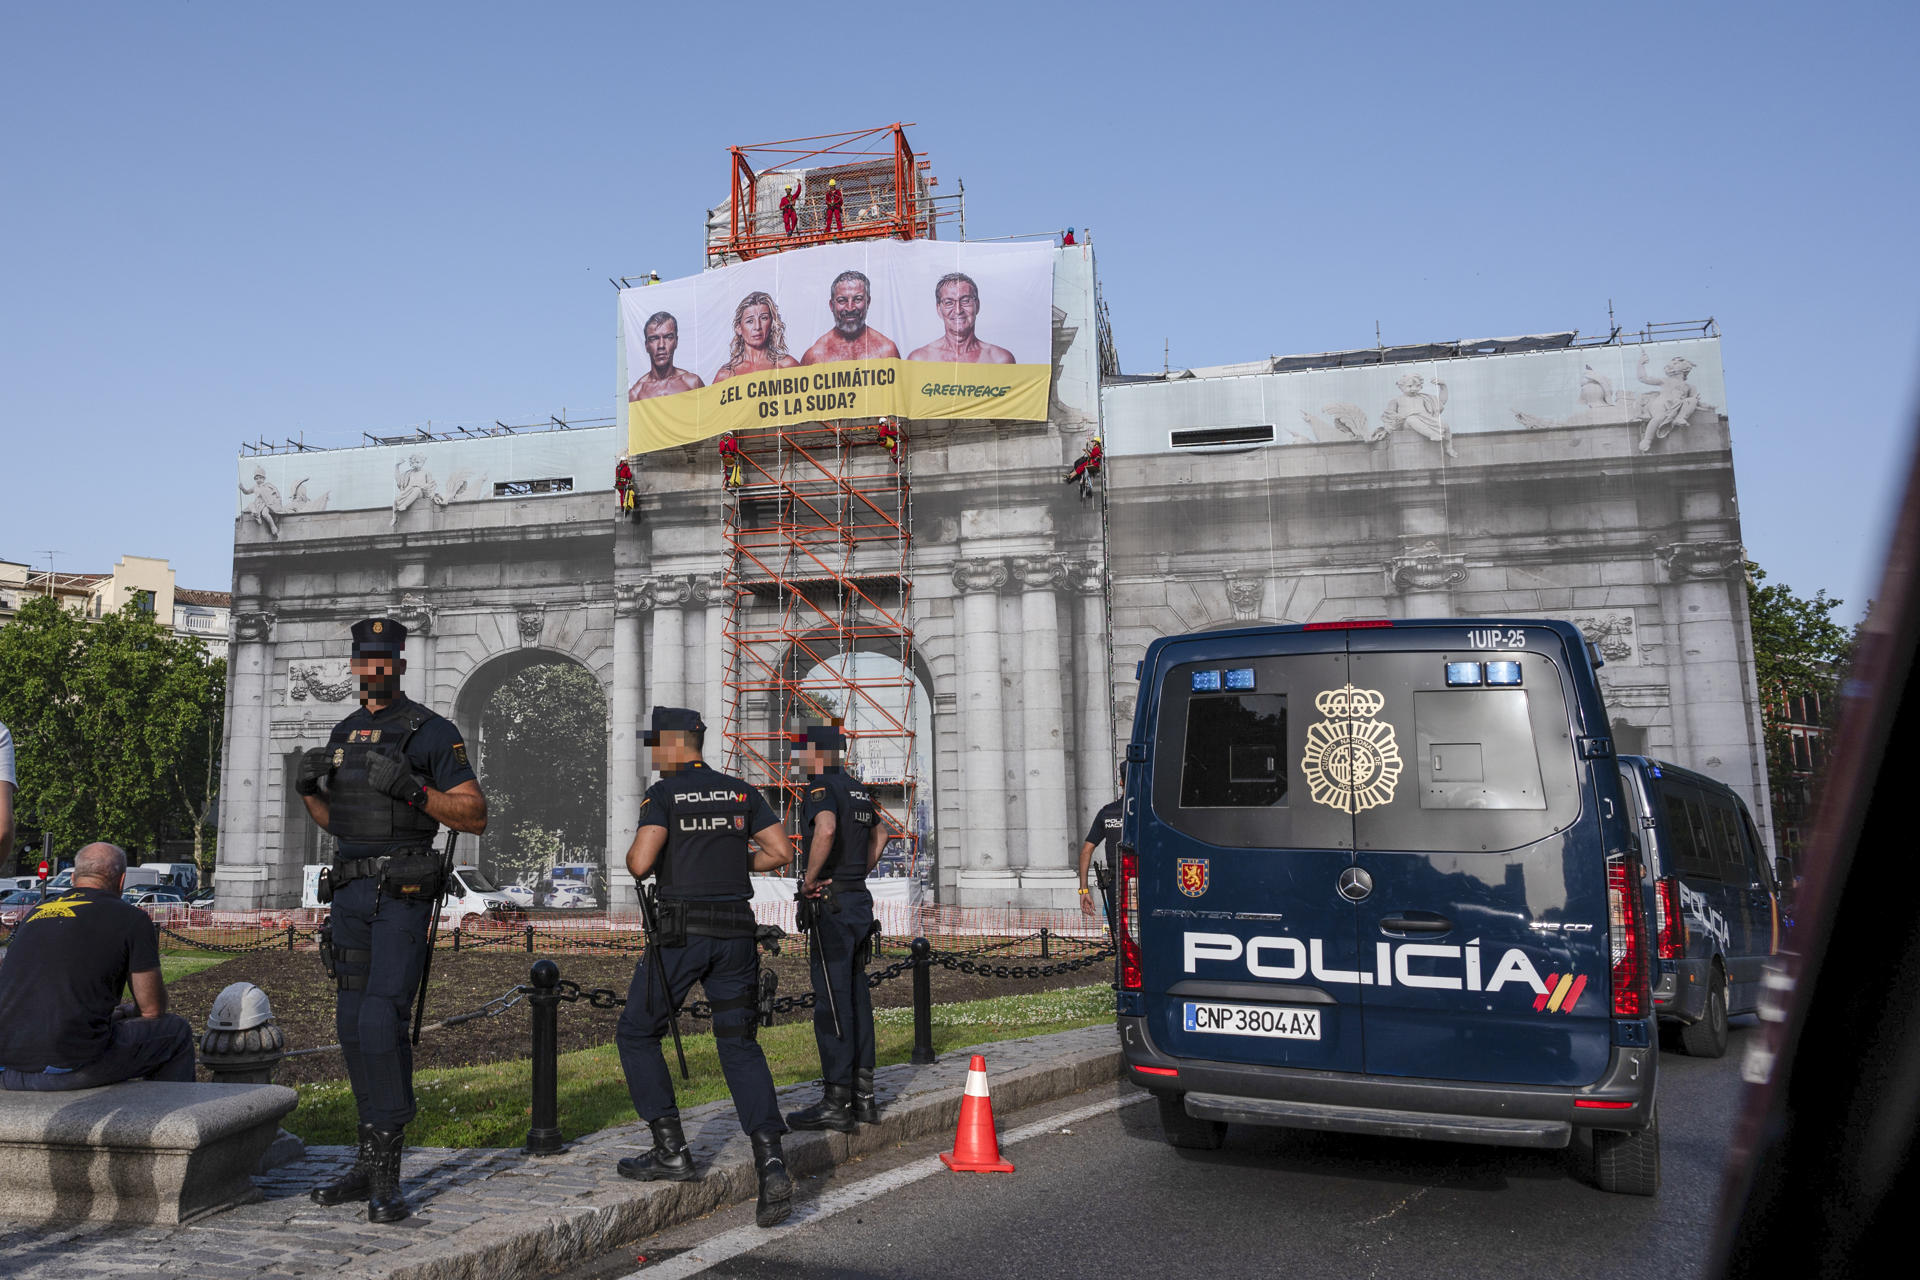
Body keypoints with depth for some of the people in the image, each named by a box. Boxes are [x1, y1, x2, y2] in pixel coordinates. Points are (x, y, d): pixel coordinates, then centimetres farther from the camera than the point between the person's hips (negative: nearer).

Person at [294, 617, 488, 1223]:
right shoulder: (343, 734, 15)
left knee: (381, 1023, -14)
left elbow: (475, 816, -9)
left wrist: (413, 790, -23)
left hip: (403, 894, -7)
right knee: (354, 1026, 9)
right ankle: (373, 1161, 19)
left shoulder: (432, 732, -6)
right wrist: (308, 790, 2)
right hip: (349, 892, 7)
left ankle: (386, 1175, -4)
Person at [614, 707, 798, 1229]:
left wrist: (633, 856, 8)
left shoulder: (663, 794, -4)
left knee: (637, 1034, 15)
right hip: (736, 930, 5)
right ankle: (771, 1164, -6)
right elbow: (781, 853, 5)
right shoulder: (741, 791, 11)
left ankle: (671, 1151, 13)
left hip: (681, 931, -5)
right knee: (740, 1045, 9)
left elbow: (640, 864, -15)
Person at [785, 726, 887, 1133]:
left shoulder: (821, 787, -12)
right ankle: (863, 1095, 17)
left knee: (832, 1002, -5)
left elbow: (826, 830, -33)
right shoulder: (857, 790, 16)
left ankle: (835, 1103, -2)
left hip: (832, 905, -9)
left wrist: (810, 879, -20)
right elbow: (879, 833, 31)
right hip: (860, 901, 9)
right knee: (857, 998, 12)